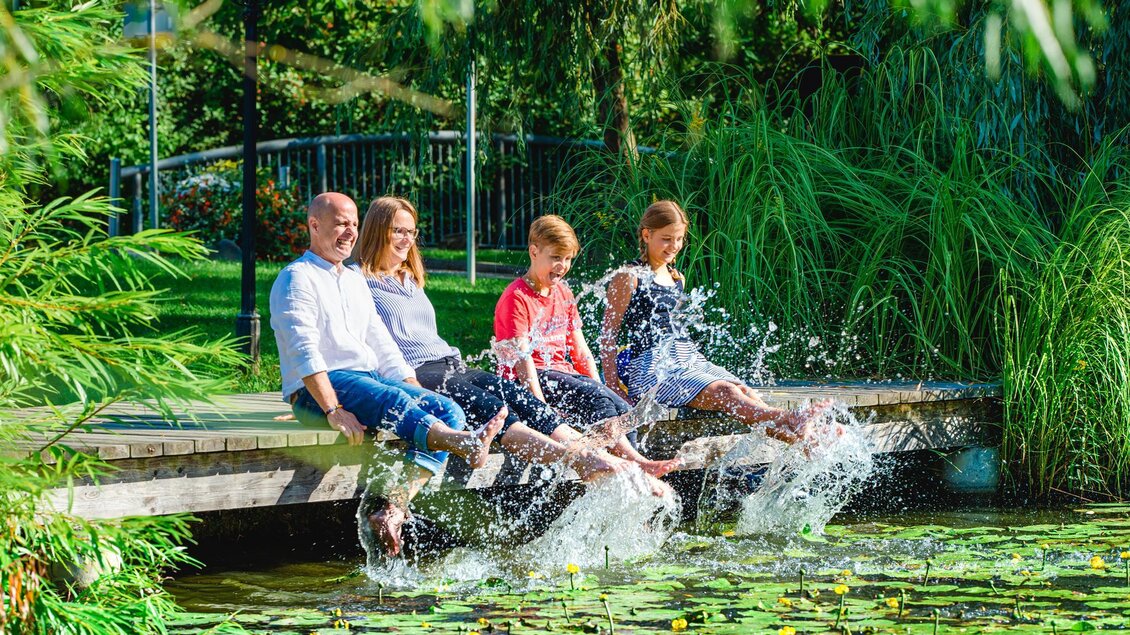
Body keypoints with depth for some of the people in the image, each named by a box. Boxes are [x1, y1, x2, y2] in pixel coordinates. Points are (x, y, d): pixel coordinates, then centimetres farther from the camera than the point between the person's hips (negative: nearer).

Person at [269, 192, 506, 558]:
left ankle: (393, 509, -34)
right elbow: (304, 351, -15)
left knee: (449, 411, -17)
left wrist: (420, 395, 10)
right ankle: (467, 445, -62)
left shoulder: (355, 281, 25)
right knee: (392, 402, -37)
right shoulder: (297, 279, -2)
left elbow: (381, 346, 24)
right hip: (314, 391, -8)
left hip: (370, 377, 8)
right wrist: (334, 411, -26)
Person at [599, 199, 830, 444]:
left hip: (689, 358, 7)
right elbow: (609, 333, -3)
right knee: (724, 392, -30)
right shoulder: (629, 277, -2)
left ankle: (804, 443, -39)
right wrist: (612, 386, -9)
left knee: (746, 393, -19)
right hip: (653, 368, -7)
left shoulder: (677, 278, 21)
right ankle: (787, 421, -52)